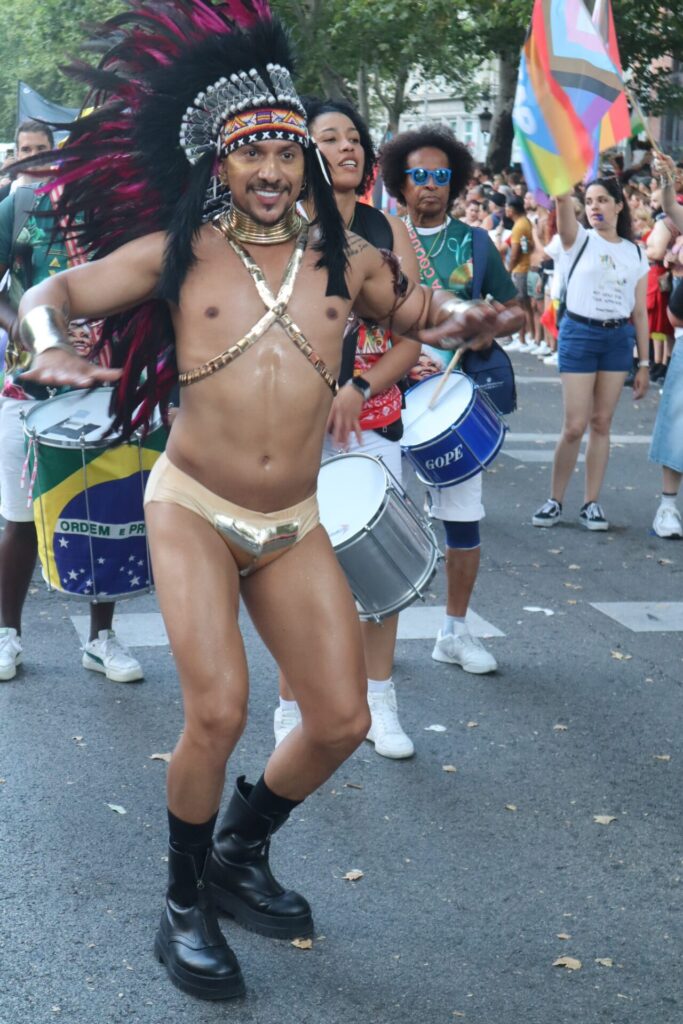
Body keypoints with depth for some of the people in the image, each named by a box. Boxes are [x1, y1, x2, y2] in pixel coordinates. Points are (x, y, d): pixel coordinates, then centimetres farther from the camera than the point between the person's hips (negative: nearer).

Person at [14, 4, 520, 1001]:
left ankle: (240, 852, 30)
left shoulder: (343, 258, 5)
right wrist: (48, 344, -20)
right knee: (218, 711, -18)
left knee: (341, 721, 1)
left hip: (295, 527, 4)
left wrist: (463, 318, -2)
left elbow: (417, 312, 21)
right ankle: (185, 907, 7)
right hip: (193, 511, -4)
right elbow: (54, 291, 3)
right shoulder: (176, 254, -2)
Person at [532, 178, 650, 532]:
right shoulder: (578, 240, 1)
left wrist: (644, 363, 6)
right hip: (579, 334, -3)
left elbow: (640, 312, 9)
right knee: (575, 426, -5)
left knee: (601, 423, 5)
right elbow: (563, 200, -20)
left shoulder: (635, 253, 9)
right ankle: (555, 500, 9)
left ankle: (591, 503, 12)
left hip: (618, 339, 3)